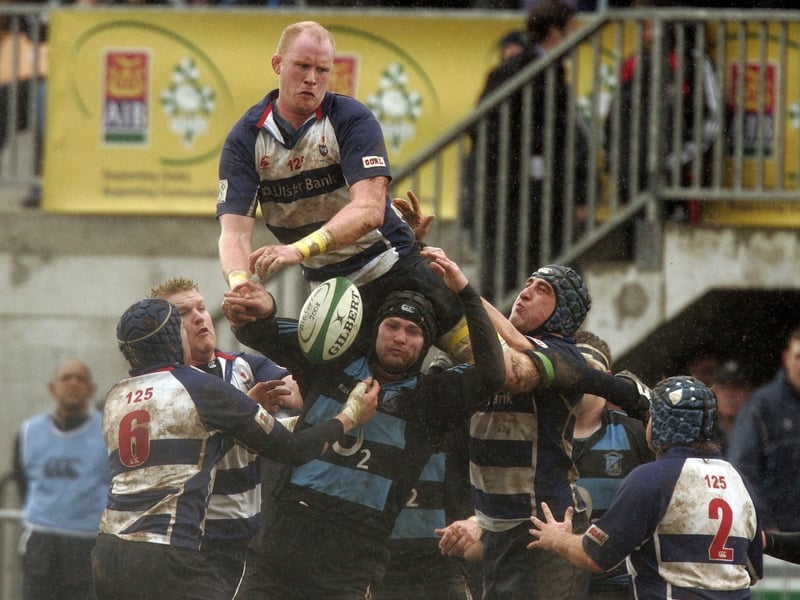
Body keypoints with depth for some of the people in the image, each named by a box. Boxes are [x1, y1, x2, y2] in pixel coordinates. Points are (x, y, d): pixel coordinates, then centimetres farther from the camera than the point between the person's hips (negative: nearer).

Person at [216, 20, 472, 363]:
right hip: (326, 286, 3)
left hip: (393, 268, -3)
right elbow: (234, 231, -14)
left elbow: (369, 209, -26)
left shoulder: (352, 120, -13)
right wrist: (239, 282, -37)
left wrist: (301, 249, -41)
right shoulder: (246, 139, -5)